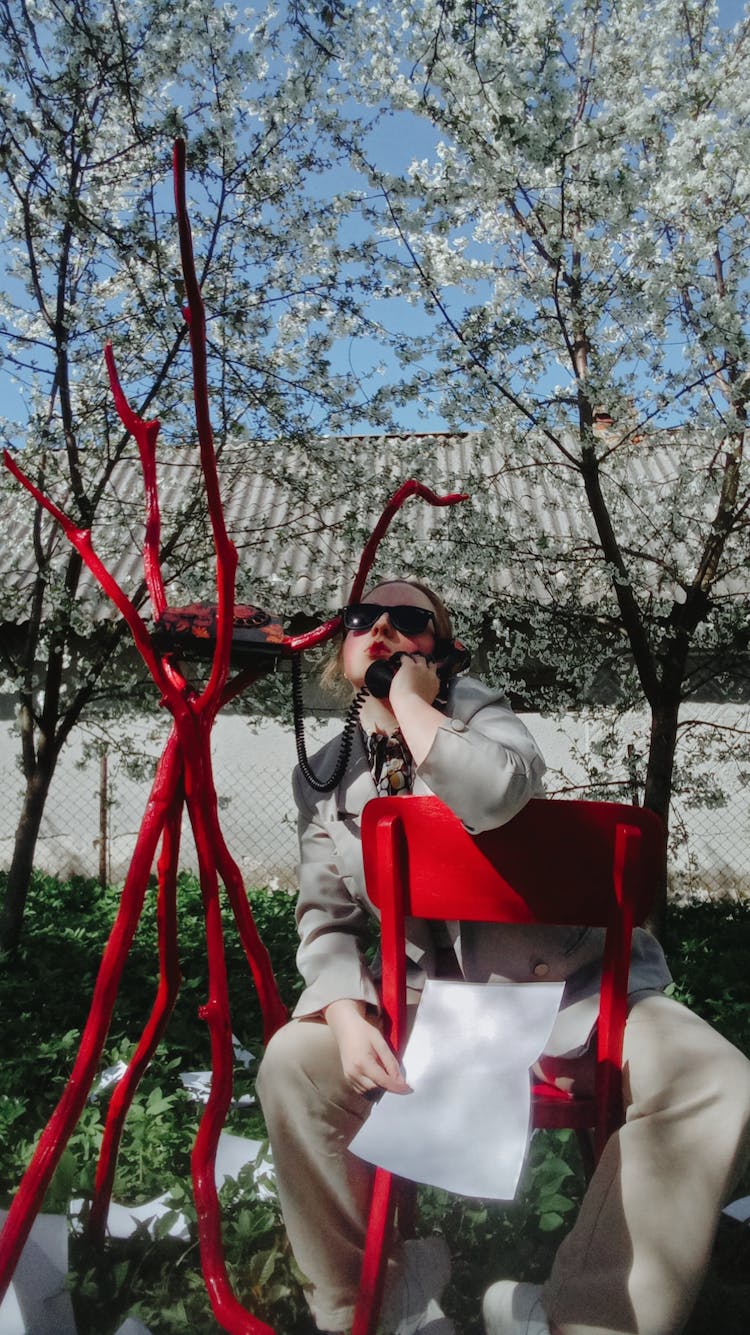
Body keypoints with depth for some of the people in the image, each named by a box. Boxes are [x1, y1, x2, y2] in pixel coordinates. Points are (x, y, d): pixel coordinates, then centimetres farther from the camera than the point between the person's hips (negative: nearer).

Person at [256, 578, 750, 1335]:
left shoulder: (470, 708, -9)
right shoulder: (322, 779, 3)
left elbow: (495, 792, -34)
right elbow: (325, 919, 1)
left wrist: (407, 699, -21)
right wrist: (349, 1020, -18)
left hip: (568, 983, -2)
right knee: (295, 1062, -19)